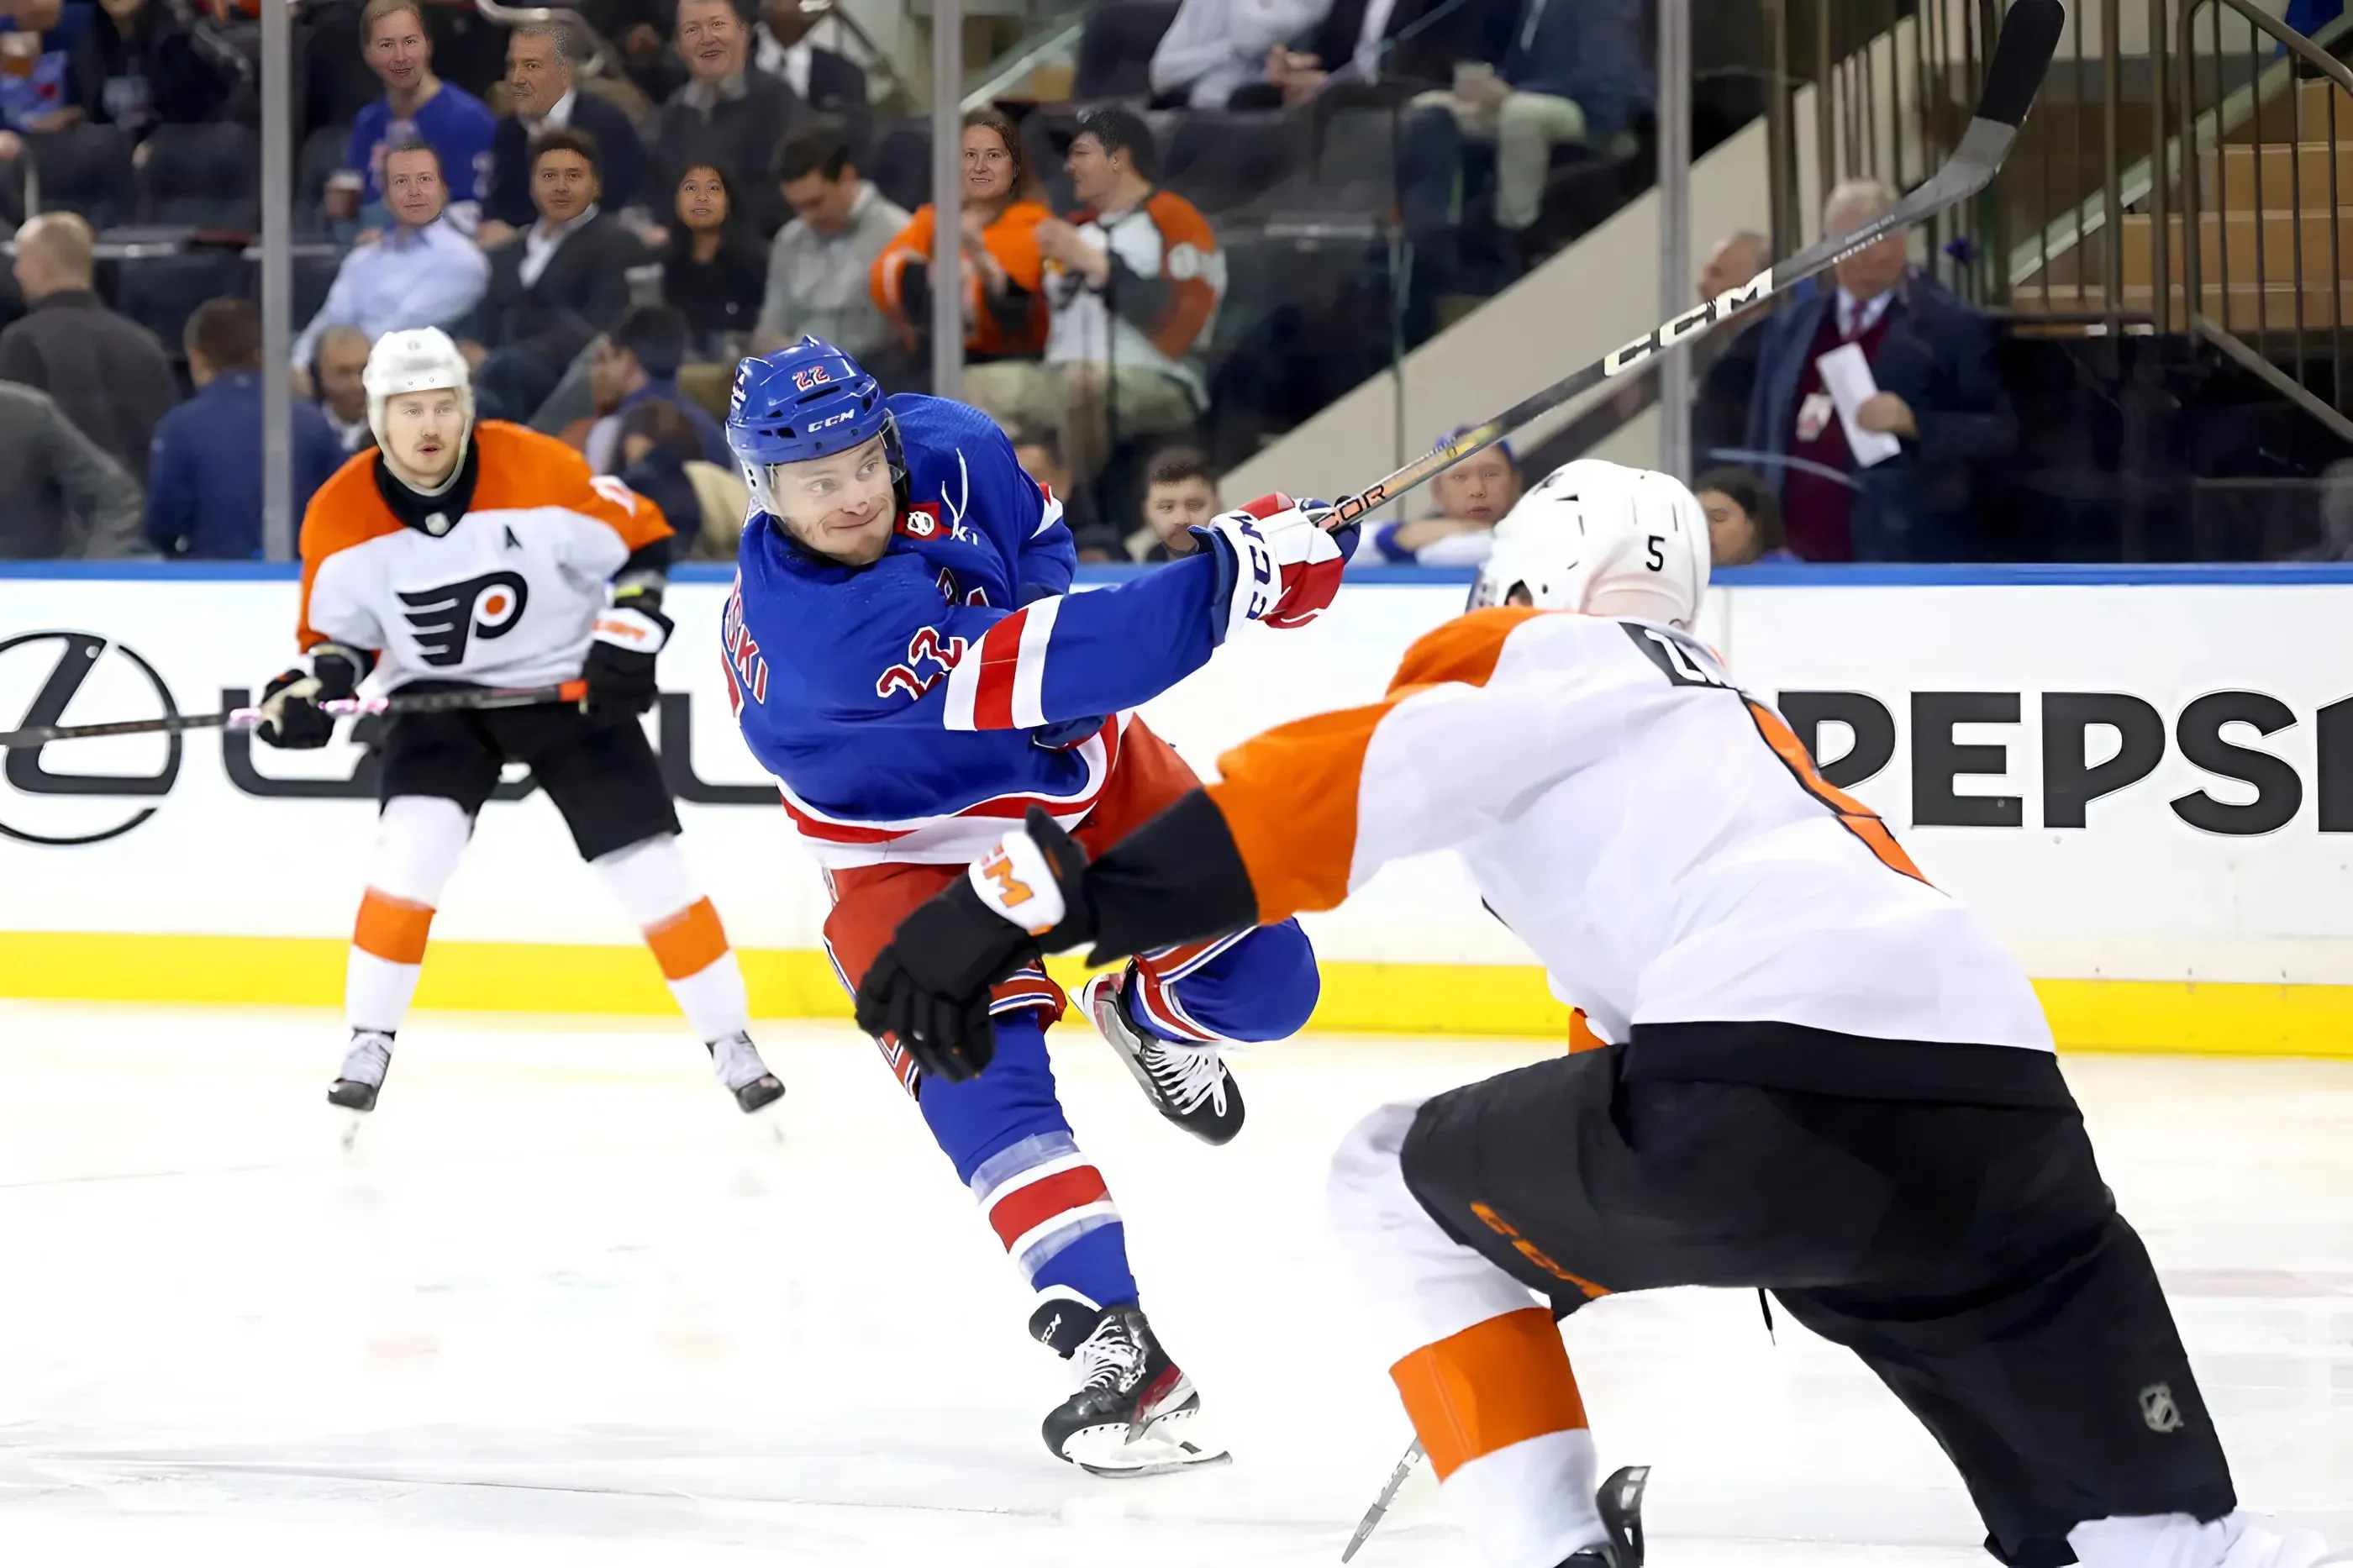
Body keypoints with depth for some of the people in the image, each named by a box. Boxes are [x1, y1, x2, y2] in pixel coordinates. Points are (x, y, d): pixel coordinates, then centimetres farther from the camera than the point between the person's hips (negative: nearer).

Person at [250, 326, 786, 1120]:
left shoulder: (536, 470, -21)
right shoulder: (341, 517, -14)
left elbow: (638, 542, -9)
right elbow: (338, 632, 0)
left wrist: (626, 641, -18)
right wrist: (315, 683, -20)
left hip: (567, 683, -1)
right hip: (438, 694, 1)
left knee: (648, 864, -5)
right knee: (413, 842, -22)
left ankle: (729, 1041, 9)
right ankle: (369, 1041, -9)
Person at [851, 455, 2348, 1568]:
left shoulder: (1541, 658, 16)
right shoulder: (1732, 720, 40)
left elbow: (1338, 790, -2)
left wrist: (1049, 901, -6)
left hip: (1769, 1086, -7)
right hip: (1998, 1113, 7)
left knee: (1404, 1184, 19)